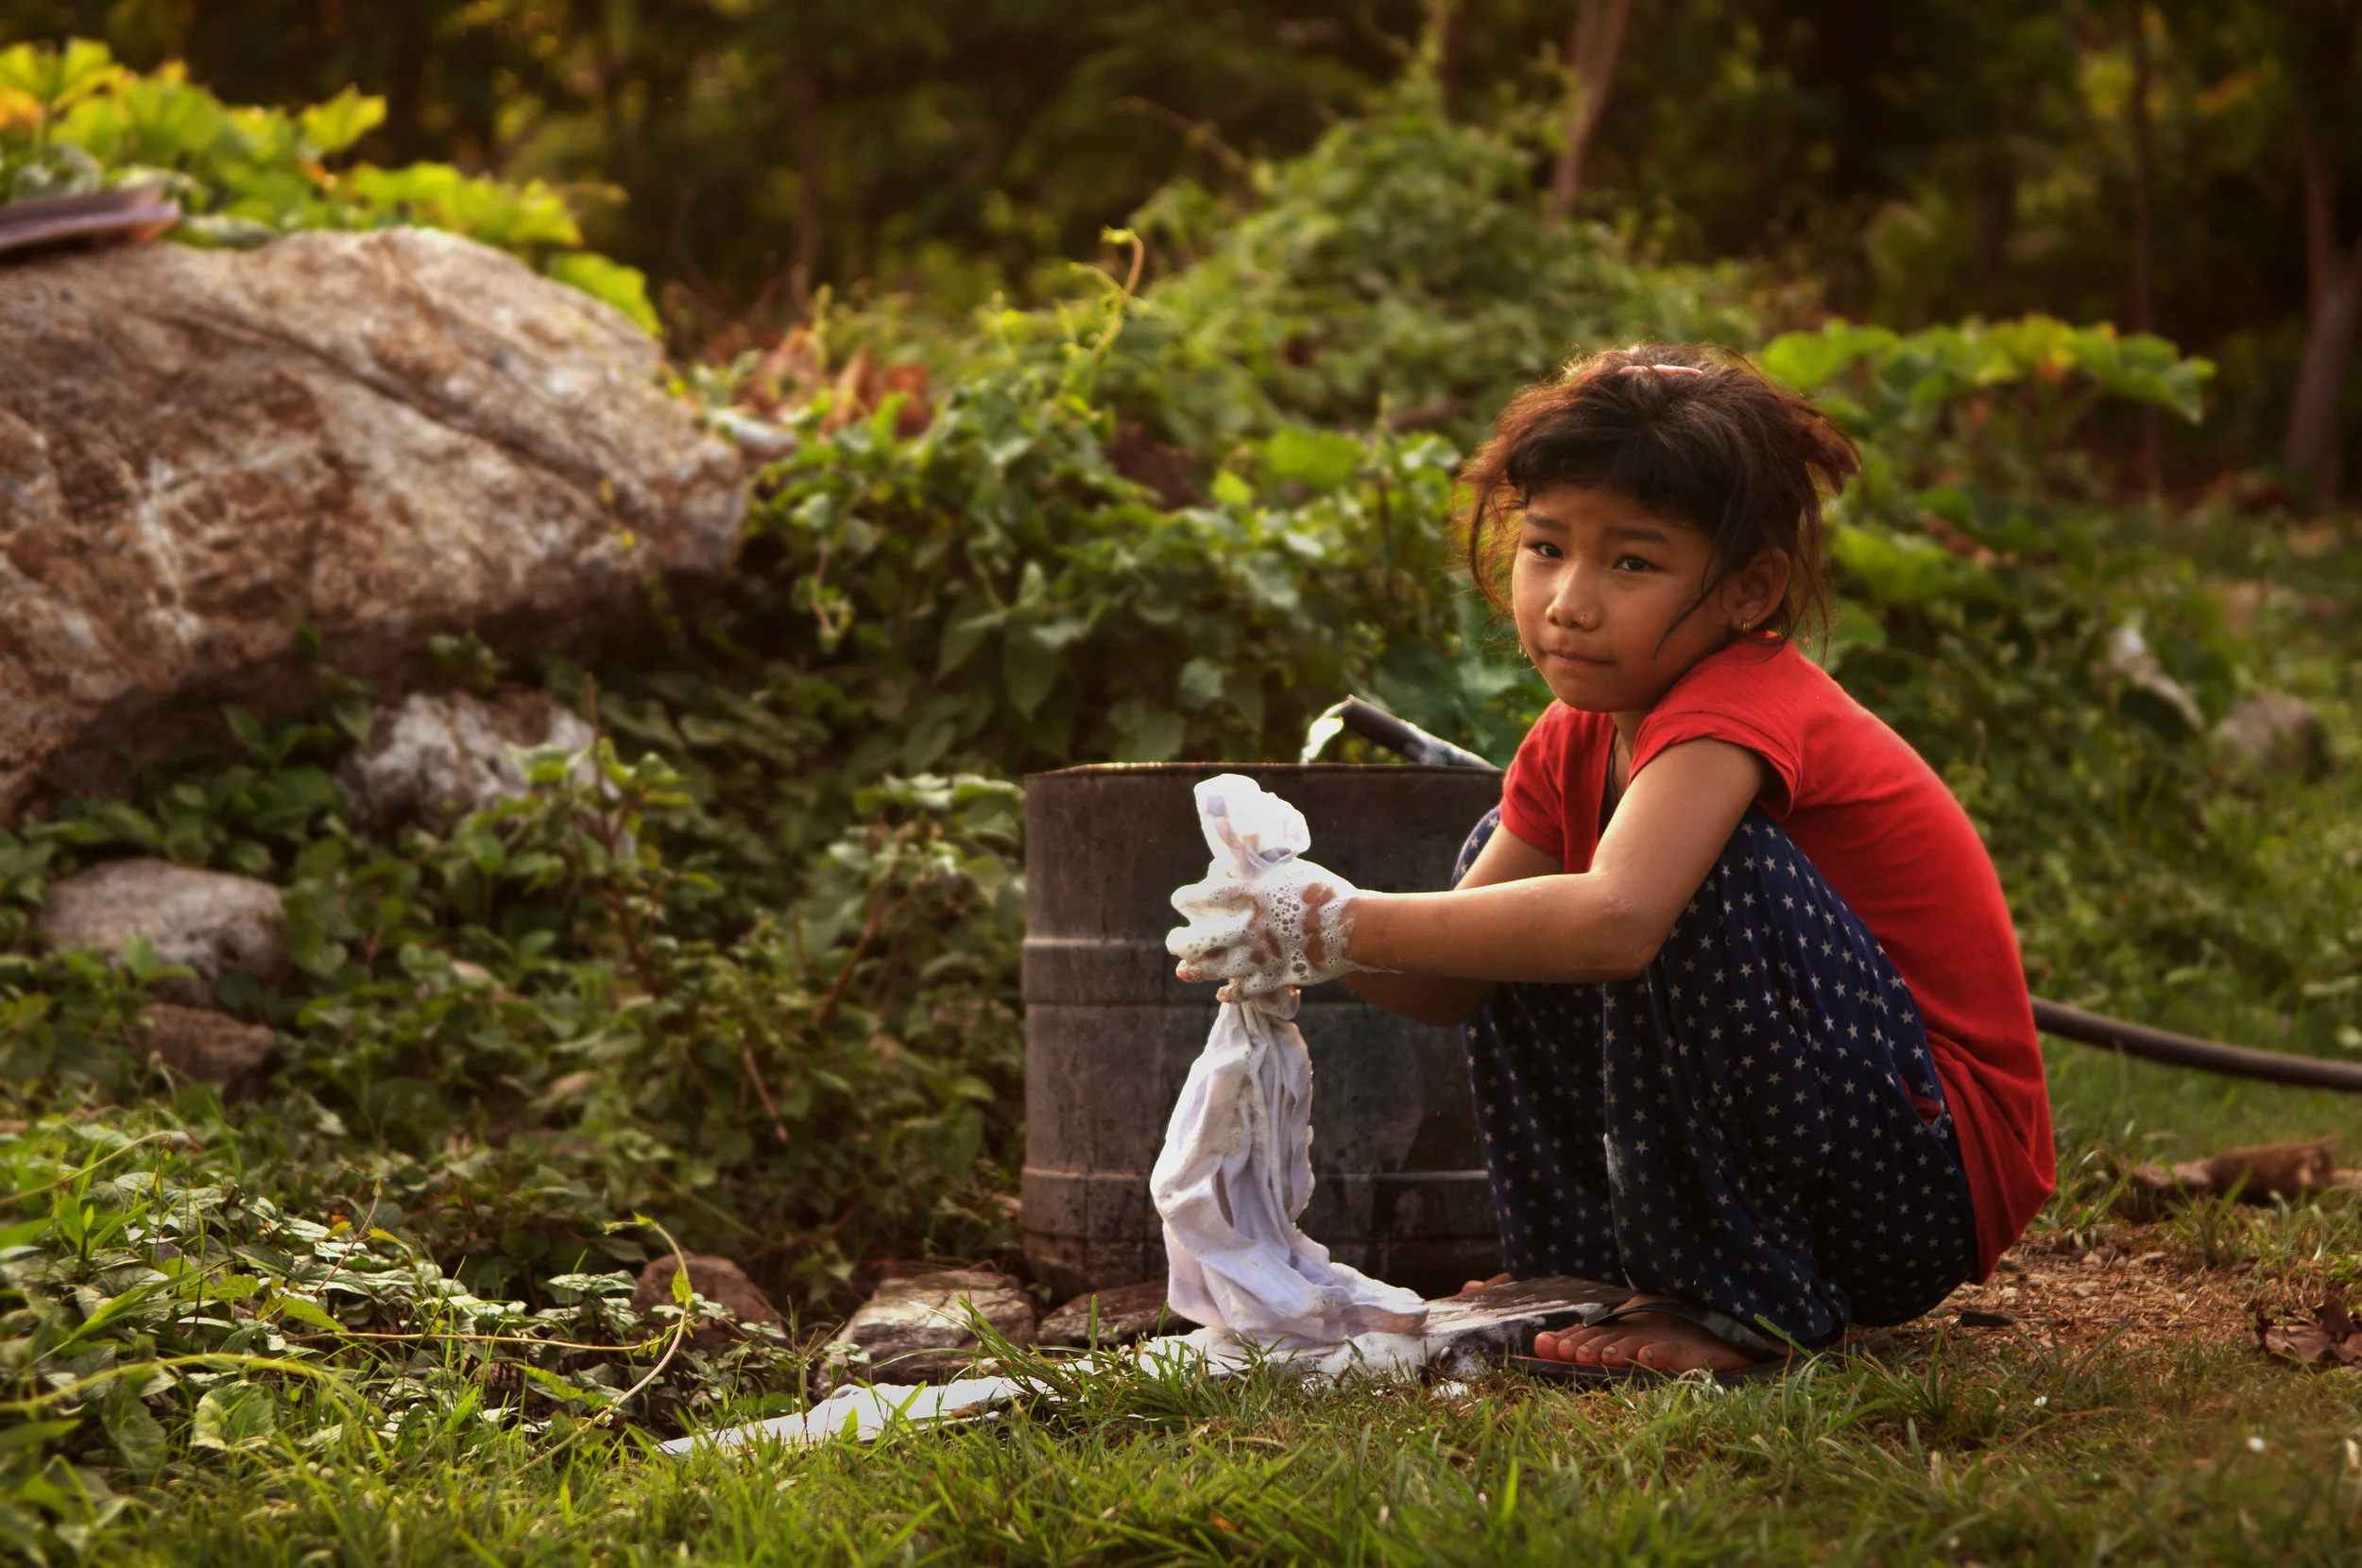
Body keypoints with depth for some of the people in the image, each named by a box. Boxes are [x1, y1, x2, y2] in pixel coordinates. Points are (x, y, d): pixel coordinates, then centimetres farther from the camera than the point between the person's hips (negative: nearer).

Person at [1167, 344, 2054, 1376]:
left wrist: (1347, 925, -35)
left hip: (1942, 1167, -9)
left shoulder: (1746, 703, -23)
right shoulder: (1573, 747, 5)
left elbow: (1614, 923, -42)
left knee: (1691, 865, -30)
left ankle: (1743, 1302, -18)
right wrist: (1312, 928, -18)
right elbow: (1453, 988, 3)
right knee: (1505, 873, 9)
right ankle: (1584, 1263, 12)